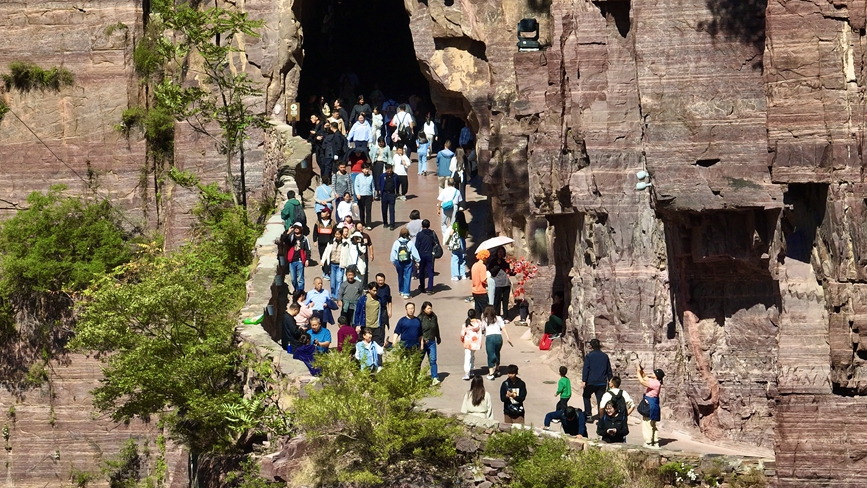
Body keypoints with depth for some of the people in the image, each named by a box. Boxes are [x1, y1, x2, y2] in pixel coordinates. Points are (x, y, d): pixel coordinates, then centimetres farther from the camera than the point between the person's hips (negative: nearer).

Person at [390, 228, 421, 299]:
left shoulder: (396, 243, -9)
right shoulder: (410, 243, -12)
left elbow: (393, 253, -1)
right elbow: (415, 252, -4)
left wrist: (393, 262, 13)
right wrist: (417, 261, 9)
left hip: (399, 262, 2)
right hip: (408, 262, -2)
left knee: (400, 277, 18)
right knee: (407, 277, 3)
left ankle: (401, 291, 30)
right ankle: (406, 293, -2)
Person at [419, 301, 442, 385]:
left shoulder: (434, 317, 6)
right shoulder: (420, 318, -10)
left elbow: (436, 328, 20)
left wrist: (438, 338, 28)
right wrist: (422, 340, -18)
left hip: (432, 342, 3)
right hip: (422, 342, -3)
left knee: (433, 360, -5)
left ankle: (435, 378, -9)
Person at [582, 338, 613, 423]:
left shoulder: (589, 356, -6)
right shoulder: (605, 356, 7)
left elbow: (586, 369, -12)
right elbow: (609, 370, 12)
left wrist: (584, 381, -14)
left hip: (591, 382, -3)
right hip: (602, 382, 3)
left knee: (586, 396, 17)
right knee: (600, 400, 5)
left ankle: (588, 415, 9)